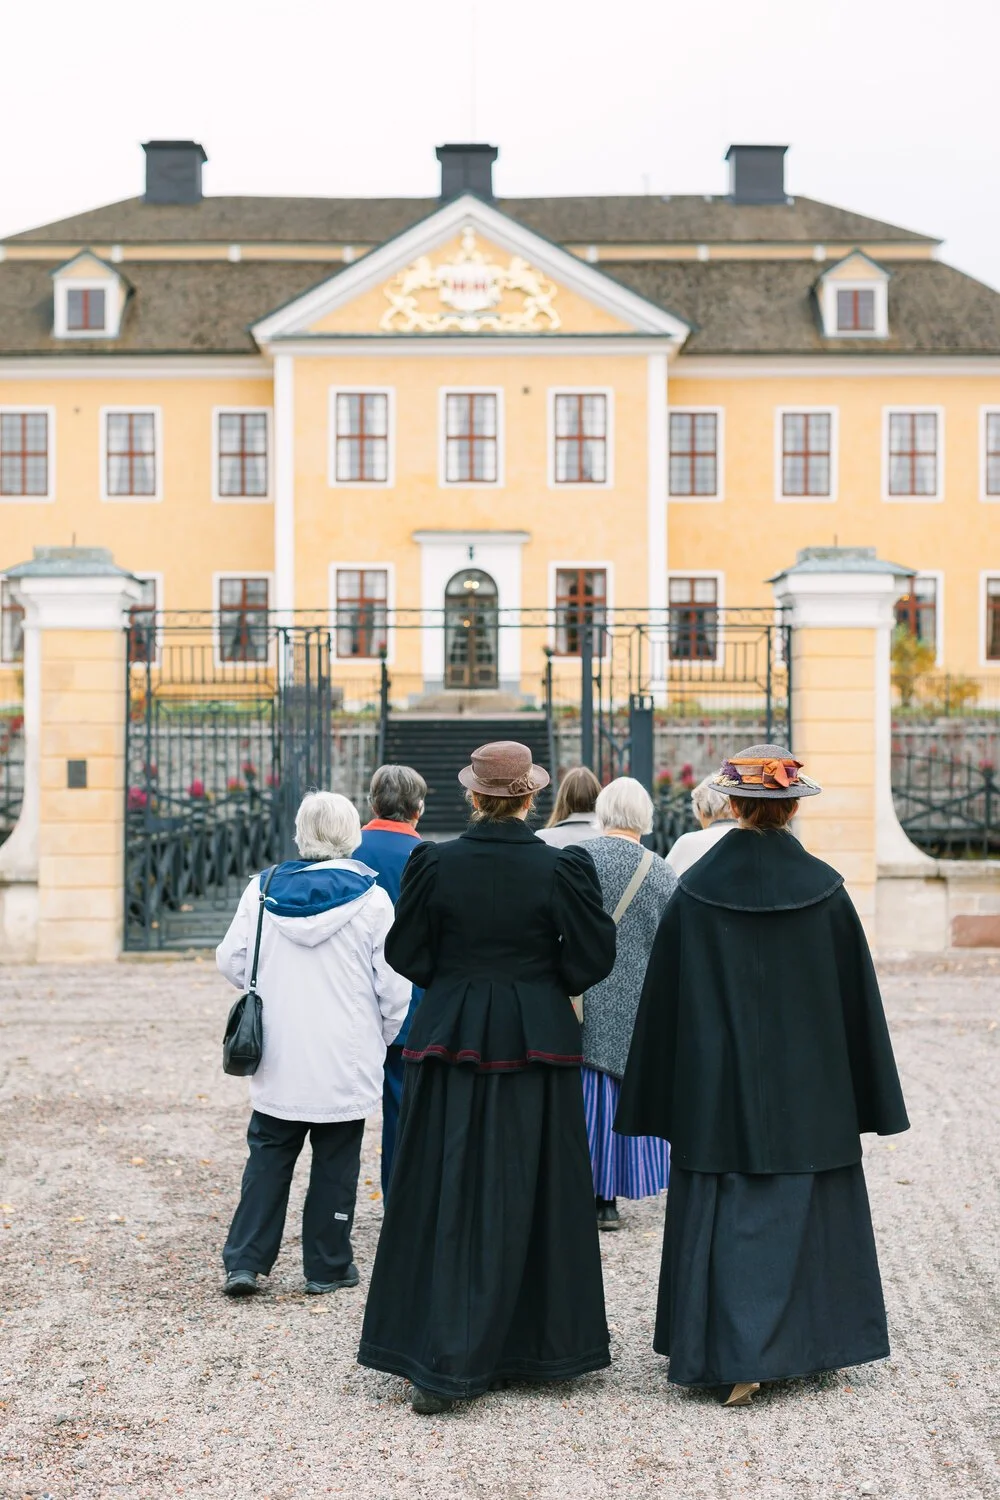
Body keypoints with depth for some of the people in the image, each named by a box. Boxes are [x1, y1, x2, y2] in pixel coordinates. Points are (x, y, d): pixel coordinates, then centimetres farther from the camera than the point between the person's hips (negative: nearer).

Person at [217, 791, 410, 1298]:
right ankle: (327, 1266, 15)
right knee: (335, 1163, 8)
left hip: (279, 1060, 3)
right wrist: (383, 1037, 10)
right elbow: (394, 986, -7)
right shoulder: (370, 899, -9)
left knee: (268, 1156, 12)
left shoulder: (264, 889, -2)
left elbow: (231, 961, 4)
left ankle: (244, 1261, 7)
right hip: (345, 1062, -2)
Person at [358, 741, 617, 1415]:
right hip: (538, 1046, 0)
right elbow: (592, 960, -6)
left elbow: (407, 955, 0)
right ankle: (547, 1345, 23)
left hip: (451, 1041, 0)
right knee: (530, 1198, 11)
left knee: (446, 1200, 5)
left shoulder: (434, 863, -7)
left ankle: (441, 1365, 1)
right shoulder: (561, 868, -9)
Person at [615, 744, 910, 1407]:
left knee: (725, 1218, 5)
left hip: (718, 1089, -1)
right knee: (802, 1214, 13)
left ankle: (735, 1360, -1)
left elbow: (664, 996, -4)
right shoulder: (825, 889, -6)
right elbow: (858, 996, 0)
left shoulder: (696, 889, -7)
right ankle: (800, 1346, 22)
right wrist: (870, 1099, 9)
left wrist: (661, 1102, 5)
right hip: (808, 1089, 1)